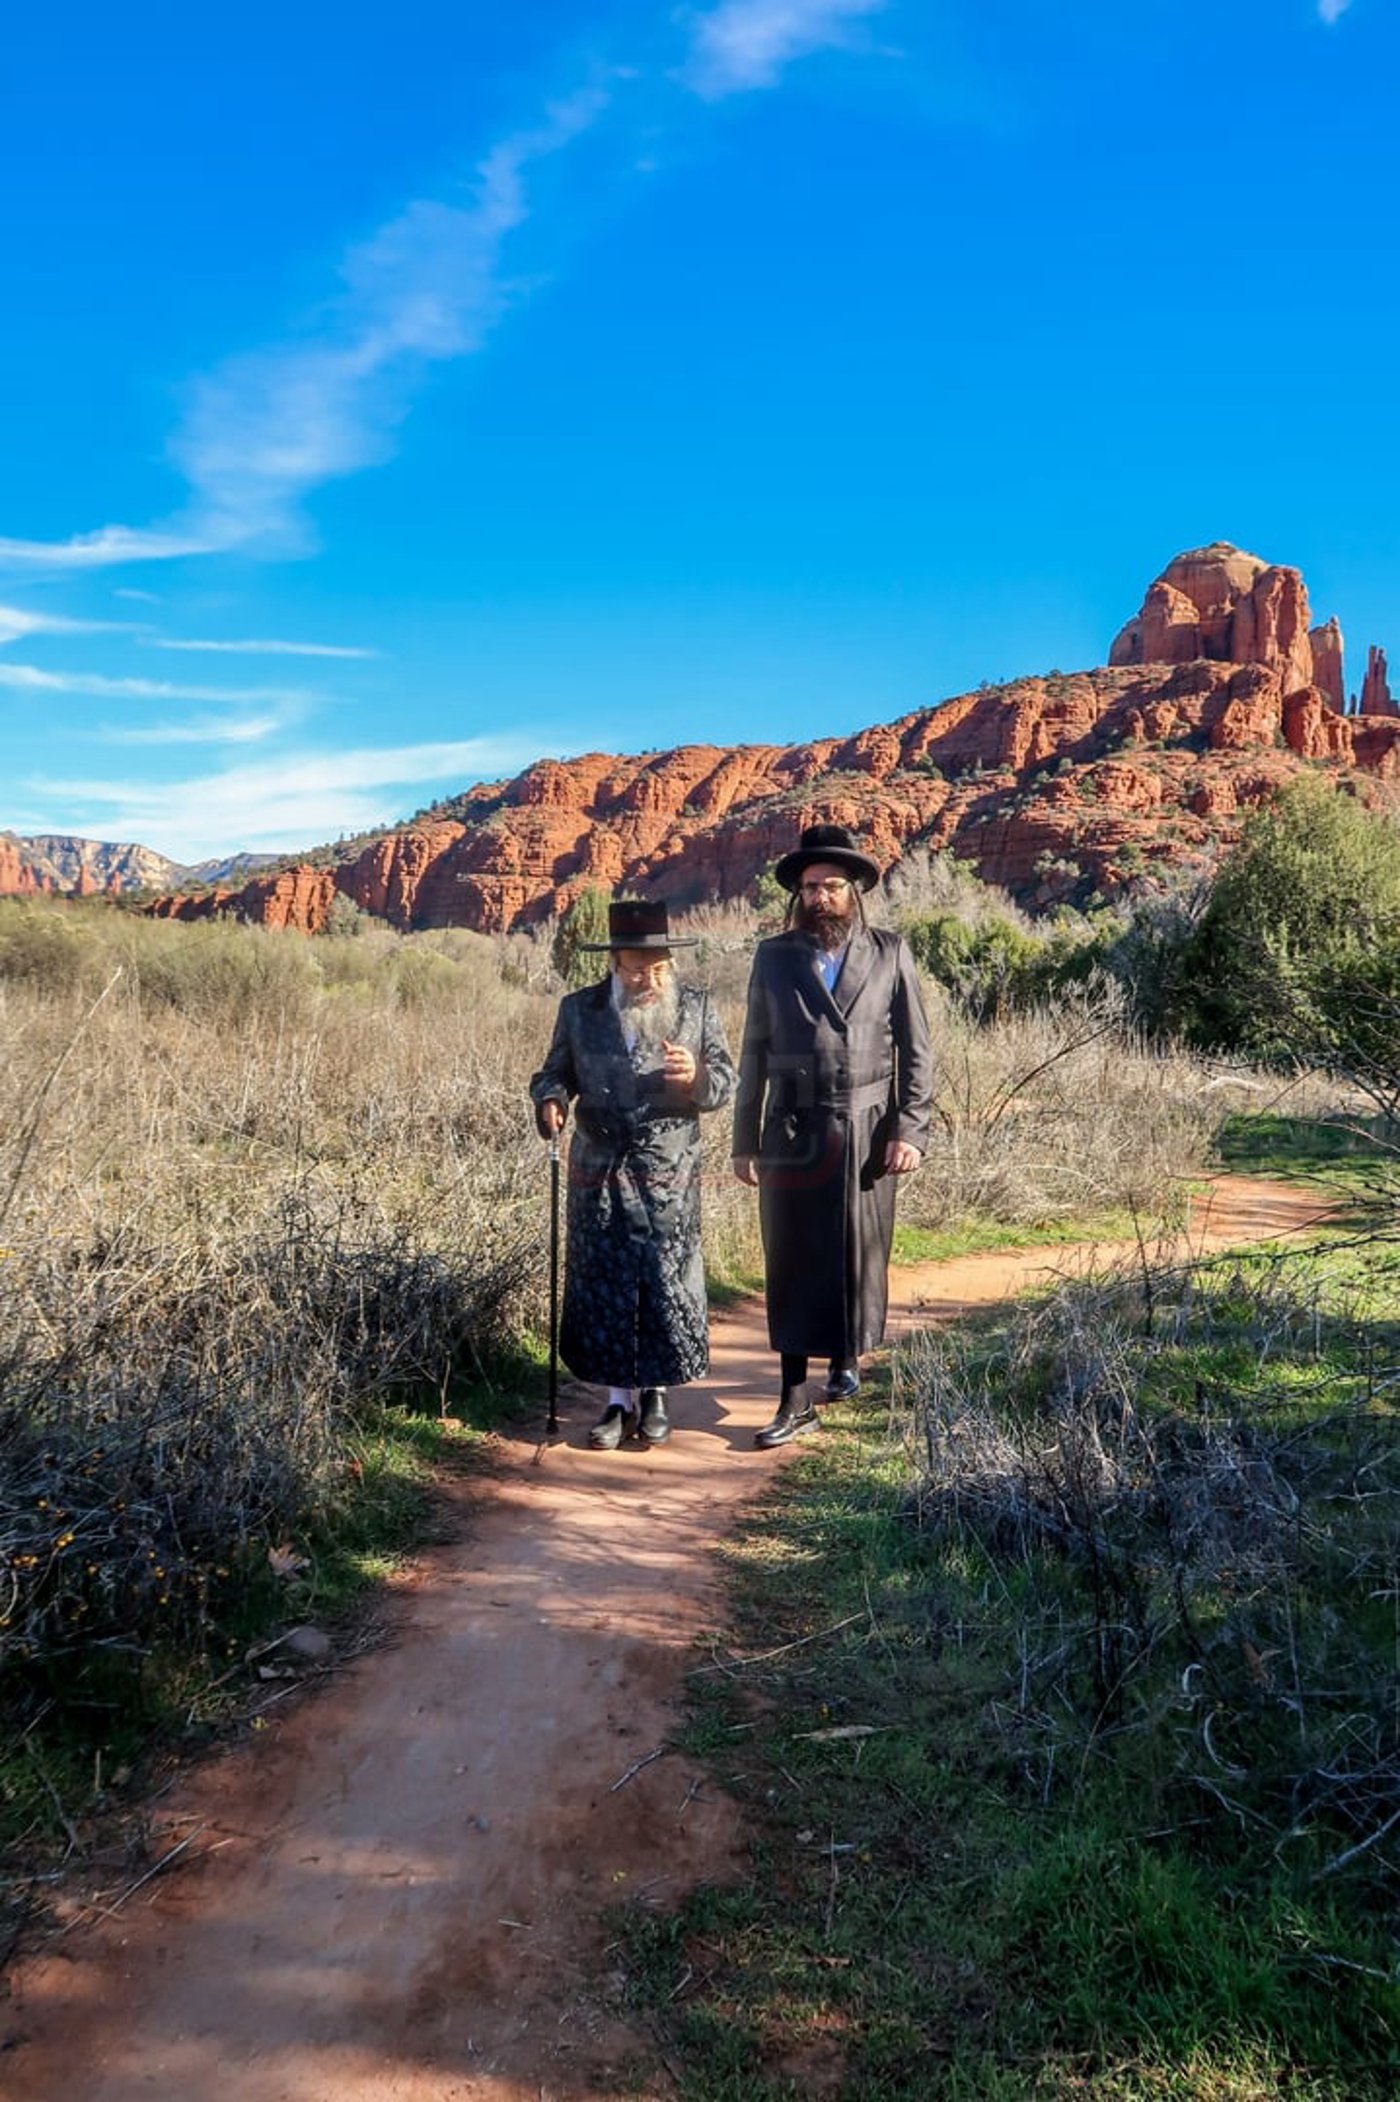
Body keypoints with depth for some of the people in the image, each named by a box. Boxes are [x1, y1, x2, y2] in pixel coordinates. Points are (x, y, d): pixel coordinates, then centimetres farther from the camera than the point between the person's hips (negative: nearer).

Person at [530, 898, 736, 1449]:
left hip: (669, 1177, -1)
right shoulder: (579, 1009, 2)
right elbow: (555, 1072, 10)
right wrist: (550, 1099, -12)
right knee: (603, 1286, 4)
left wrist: (696, 1076, -19)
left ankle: (655, 1395, 22)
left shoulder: (696, 1007, 2)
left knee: (667, 1284, 3)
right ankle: (619, 1400, 18)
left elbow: (727, 1083, 3)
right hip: (599, 1175, 1)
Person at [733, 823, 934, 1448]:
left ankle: (845, 1357, 34)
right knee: (792, 1263, 0)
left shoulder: (890, 953, 4)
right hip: (793, 1134, 0)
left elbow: (915, 1050, 3)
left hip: (866, 1134, 0)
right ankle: (795, 1401, 6)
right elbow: (754, 1054, 8)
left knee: (859, 1256, 8)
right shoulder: (773, 957, 6)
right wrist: (745, 1141, 6)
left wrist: (911, 1131, -6)